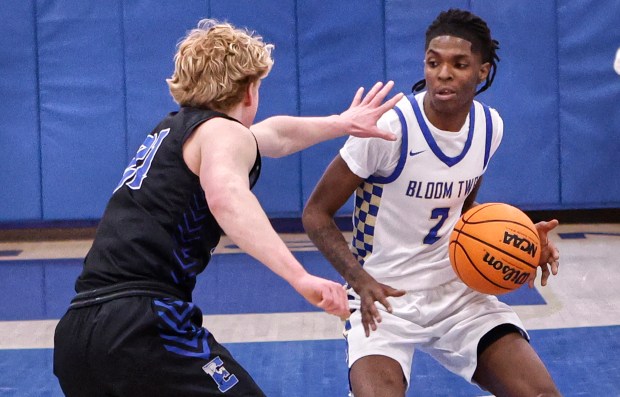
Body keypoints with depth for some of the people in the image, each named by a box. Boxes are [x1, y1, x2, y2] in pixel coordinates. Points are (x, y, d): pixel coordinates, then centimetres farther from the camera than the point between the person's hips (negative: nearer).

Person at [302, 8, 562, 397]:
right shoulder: (389, 128, -19)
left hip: (458, 291, 5)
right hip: (384, 297, -5)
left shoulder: (490, 126, -1)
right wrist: (361, 281, -28)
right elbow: (316, 214, -13)